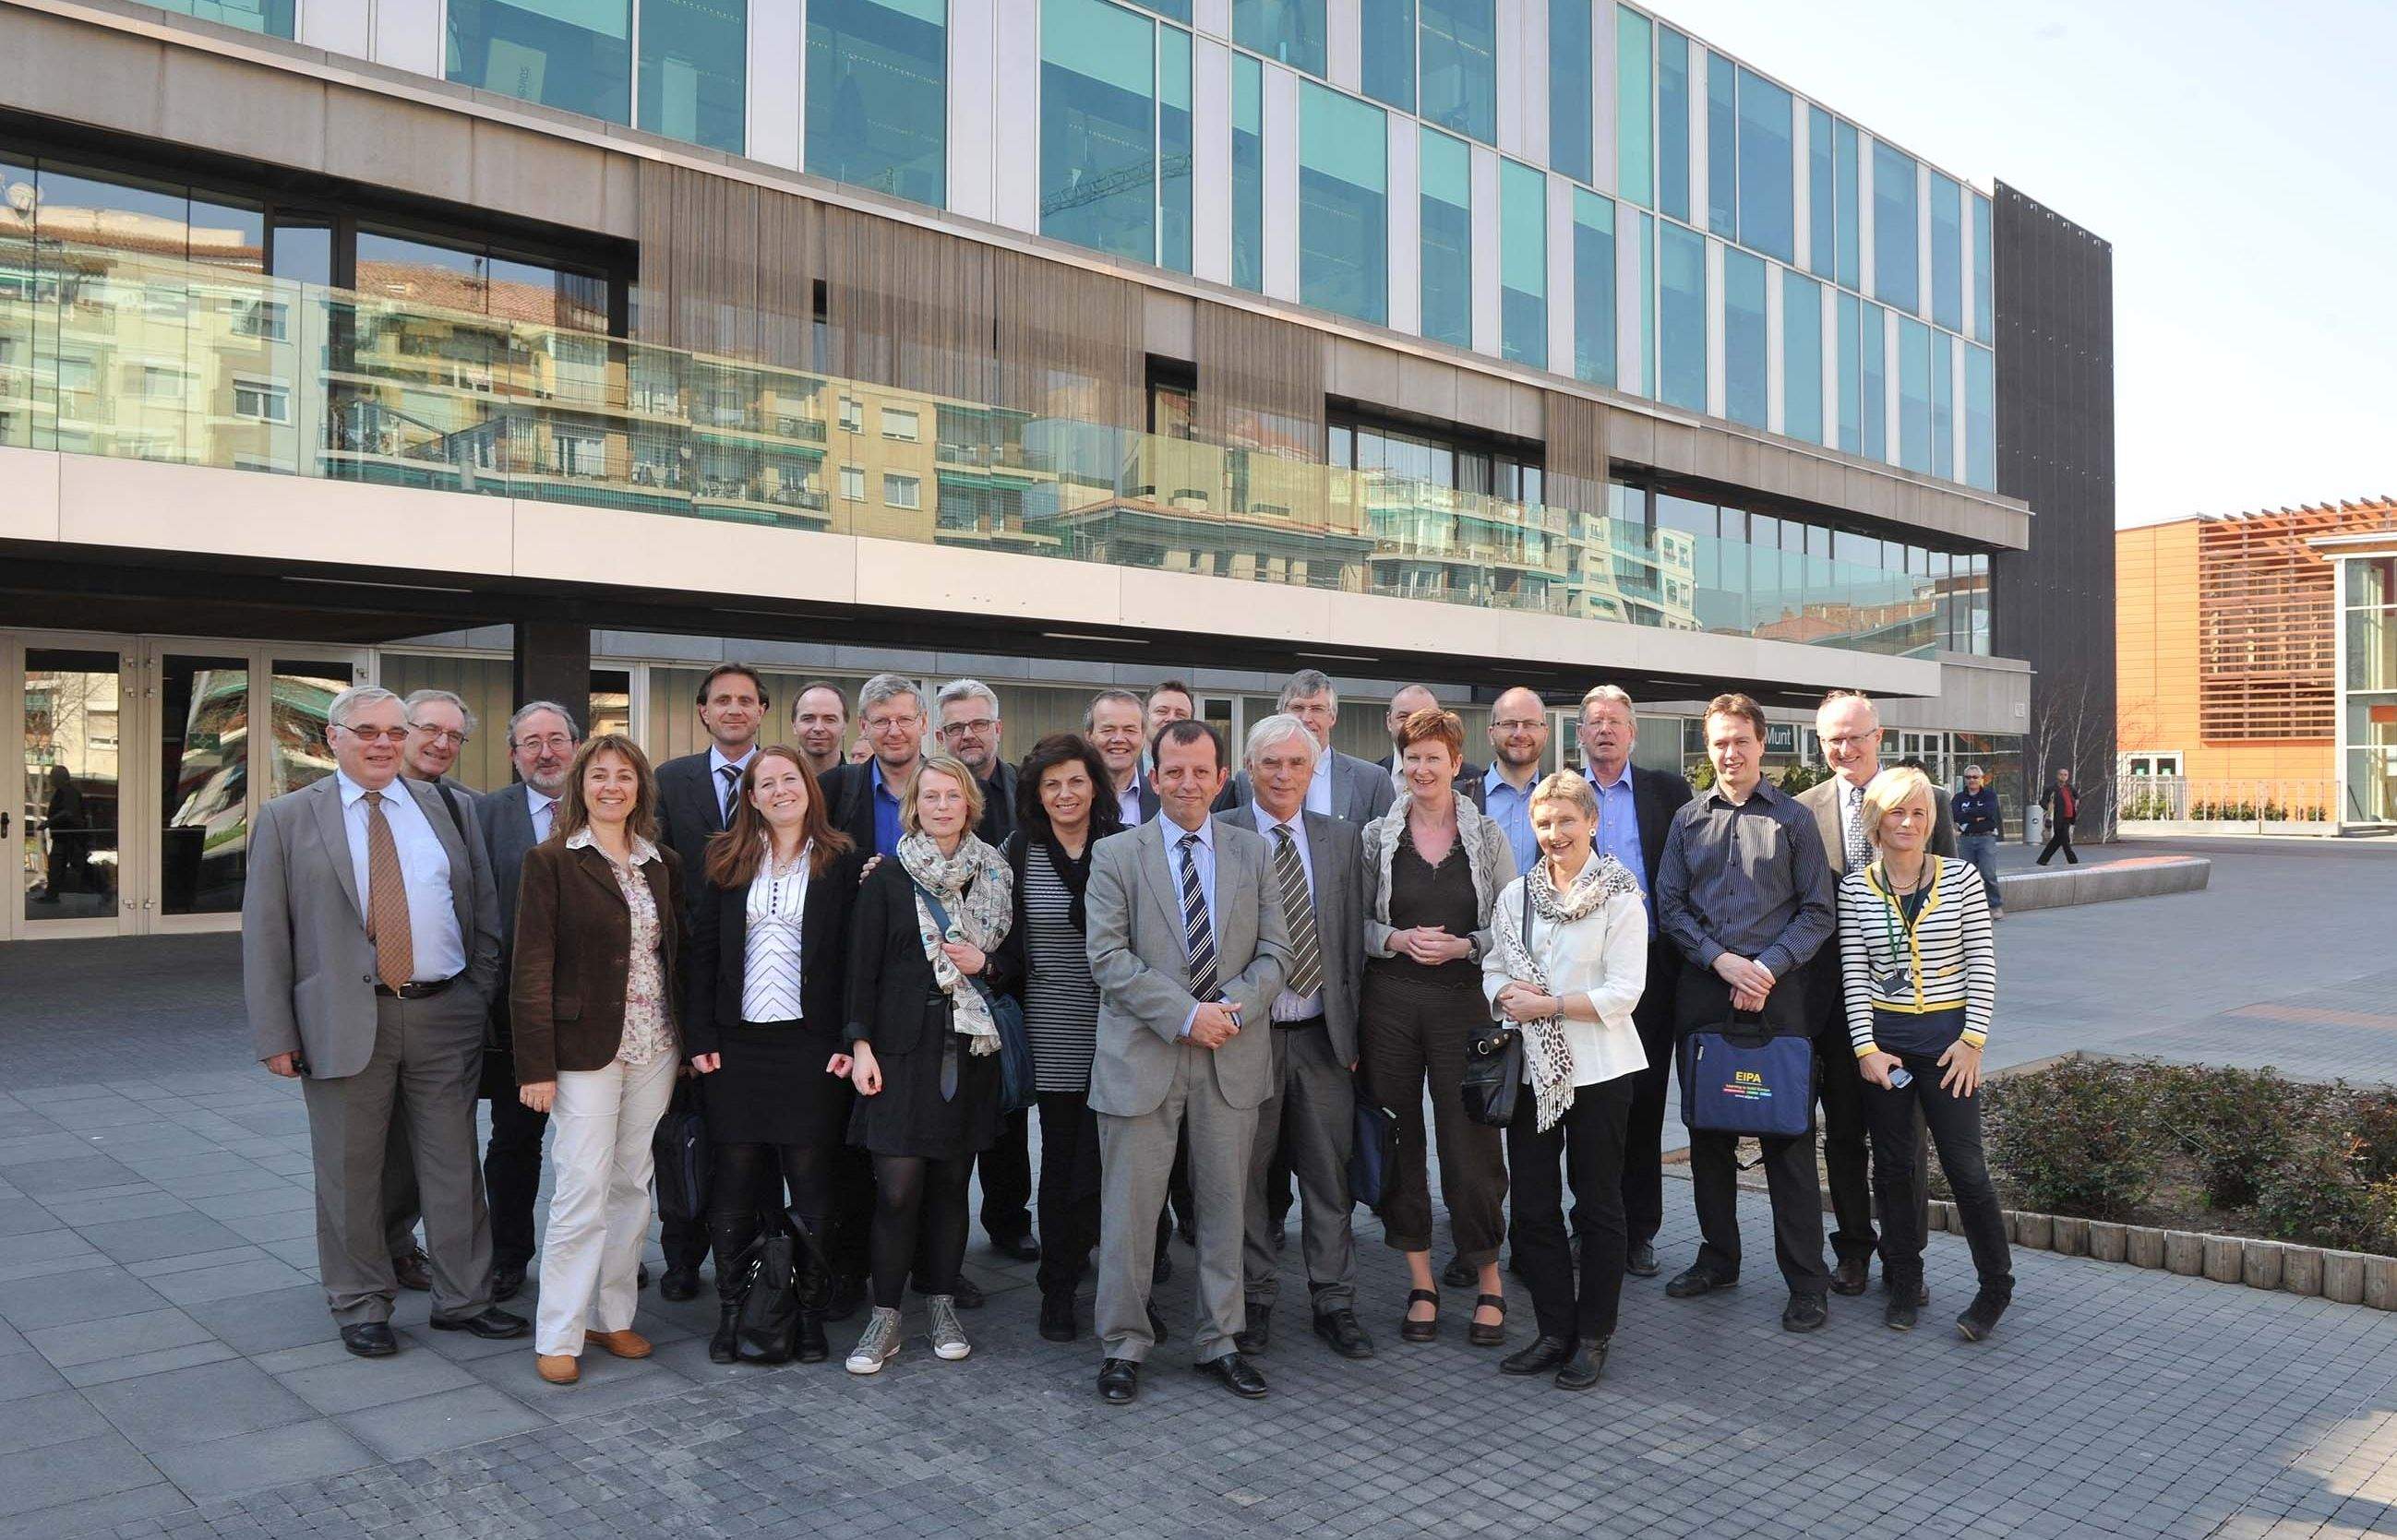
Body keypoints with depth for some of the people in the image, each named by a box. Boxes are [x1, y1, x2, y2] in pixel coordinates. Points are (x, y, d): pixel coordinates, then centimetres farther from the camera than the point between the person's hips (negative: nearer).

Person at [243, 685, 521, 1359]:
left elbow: (485, 913, 11)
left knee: (454, 1165, 8)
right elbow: (264, 934, 0)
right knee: (350, 1172, 8)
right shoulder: (286, 819, 3)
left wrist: (481, 995, 3)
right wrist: (275, 1035, -5)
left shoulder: (448, 809, 9)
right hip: (343, 1021, -2)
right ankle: (361, 1306, 24)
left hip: (444, 1017, 2)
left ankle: (462, 1298, 22)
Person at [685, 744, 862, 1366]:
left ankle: (811, 1313, 13)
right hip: (736, 1045, 2)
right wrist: (700, 1036, -1)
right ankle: (731, 1310, 16)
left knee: (810, 1179, 2)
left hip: (811, 1045, -2)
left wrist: (849, 1040, -10)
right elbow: (702, 951, 7)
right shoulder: (726, 862, 9)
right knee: (735, 1179, 5)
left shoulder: (841, 863, 2)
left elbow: (854, 957, -2)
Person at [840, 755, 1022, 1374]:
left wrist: (985, 964, -7)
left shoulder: (995, 876, 9)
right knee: (897, 1186, -6)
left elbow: (1017, 962, 14)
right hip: (902, 1048, -2)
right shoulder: (887, 877, 1)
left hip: (970, 1049, 3)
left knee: (951, 1180, 8)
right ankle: (885, 1317, 5)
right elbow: (862, 967, 0)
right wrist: (860, 1044, -7)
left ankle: (942, 1305, 20)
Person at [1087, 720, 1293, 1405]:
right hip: (1142, 1058, -2)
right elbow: (1108, 957, -8)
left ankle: (1220, 1341, 25)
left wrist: (1233, 1008, -13)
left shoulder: (1253, 852, 7)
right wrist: (1185, 1015, -17)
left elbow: (1275, 951, 5)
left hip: (1232, 1058, 3)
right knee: (1129, 1208, 4)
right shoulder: (1116, 854, -1)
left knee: (1225, 1204, 11)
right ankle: (1123, 1345, 19)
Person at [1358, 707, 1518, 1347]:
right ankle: (1421, 1284, 18)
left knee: (1471, 1141, -1)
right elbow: (1356, 921, 7)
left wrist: (1462, 947, -12)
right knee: (1398, 1141, 5)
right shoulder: (1377, 836, 5)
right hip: (1390, 1001, 2)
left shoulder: (1488, 836, 3)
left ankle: (1490, 1283, 15)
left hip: (1464, 1000, -1)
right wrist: (1397, 939, -11)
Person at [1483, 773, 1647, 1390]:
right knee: (1533, 1204, 8)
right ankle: (1555, 1331, 21)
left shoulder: (1620, 898, -6)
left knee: (1598, 1204, 7)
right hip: (1530, 1067, 5)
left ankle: (1592, 1337, 19)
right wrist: (1509, 995, -12)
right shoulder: (1516, 894, 8)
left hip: (1599, 1069, -4)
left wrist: (1549, 1005, -17)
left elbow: (1624, 992, -12)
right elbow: (1493, 969, 10)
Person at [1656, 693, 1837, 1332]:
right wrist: (1722, 961, -9)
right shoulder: (1688, 819, 10)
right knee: (1707, 1129, 10)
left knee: (1788, 1133, -2)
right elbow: (1670, 904, 6)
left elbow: (1817, 912, 0)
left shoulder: (1793, 817, 4)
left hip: (1775, 988, -3)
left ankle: (1806, 1282, 5)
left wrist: (1767, 968, -13)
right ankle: (1718, 1258, 24)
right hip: (1702, 989, 3)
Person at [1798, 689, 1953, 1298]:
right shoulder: (1804, 809, 2)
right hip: (1833, 992, 1)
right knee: (1843, 1133, 11)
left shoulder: (1926, 800, 1)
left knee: (1904, 1136, 7)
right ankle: (1853, 1248, 25)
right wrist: (1799, 989, -7)